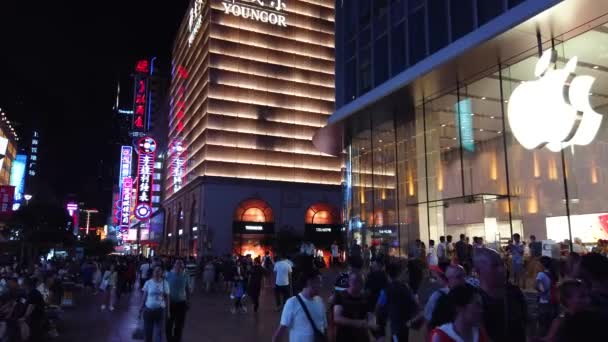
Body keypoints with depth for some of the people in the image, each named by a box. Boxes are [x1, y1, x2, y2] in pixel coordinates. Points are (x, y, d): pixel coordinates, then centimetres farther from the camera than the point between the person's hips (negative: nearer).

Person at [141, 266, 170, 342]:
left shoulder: (165, 283, -3)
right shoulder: (148, 282, -3)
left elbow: (167, 298, 1)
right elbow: (144, 296, 4)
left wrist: (168, 310, 0)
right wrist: (141, 308, 2)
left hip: (160, 310, -1)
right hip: (148, 309, 1)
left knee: (159, 331, 0)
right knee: (147, 331, 10)